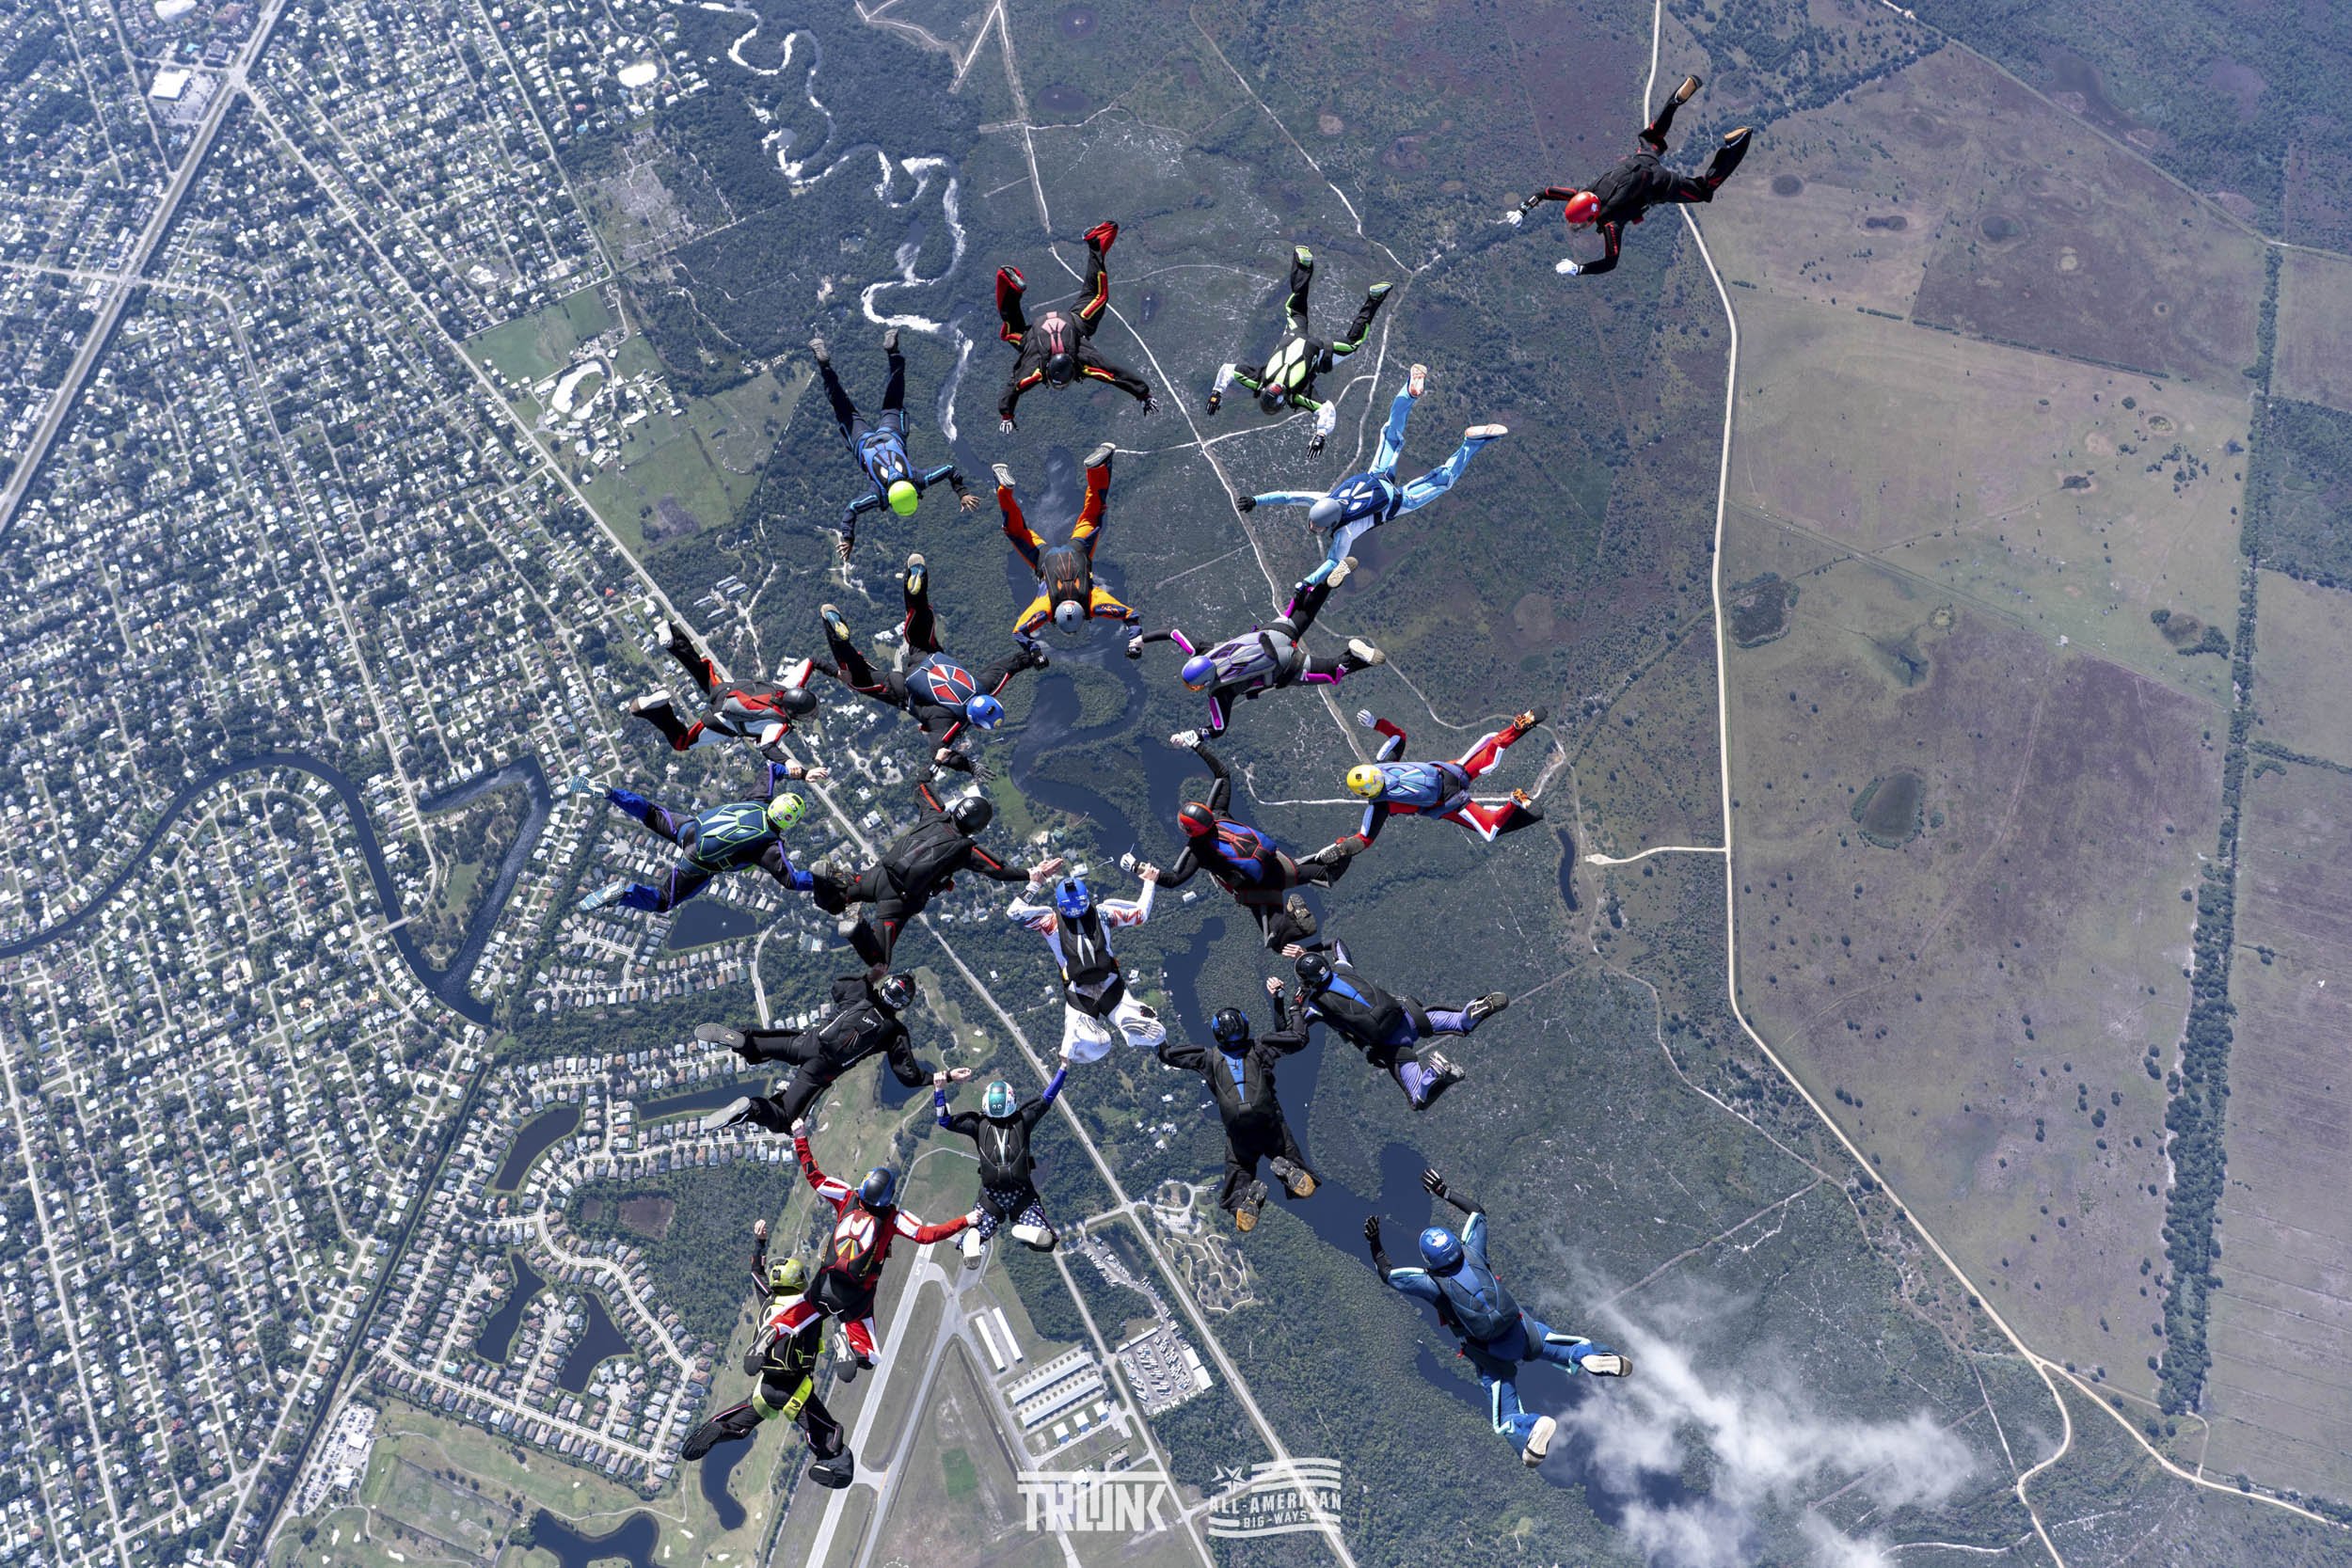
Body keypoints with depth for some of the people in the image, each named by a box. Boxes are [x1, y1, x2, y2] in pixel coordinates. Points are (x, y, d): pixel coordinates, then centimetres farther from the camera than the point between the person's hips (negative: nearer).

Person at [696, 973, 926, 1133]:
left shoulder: (859, 991, 4)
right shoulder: (896, 1033, -1)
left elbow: (837, 980, 27)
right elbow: (908, 1075, 2)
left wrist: (869, 977, 38)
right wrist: (934, 1079, 18)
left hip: (807, 1043, 3)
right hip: (821, 1071, -3)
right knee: (782, 1119, 5)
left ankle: (739, 1039, -3)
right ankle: (753, 1108, -28)